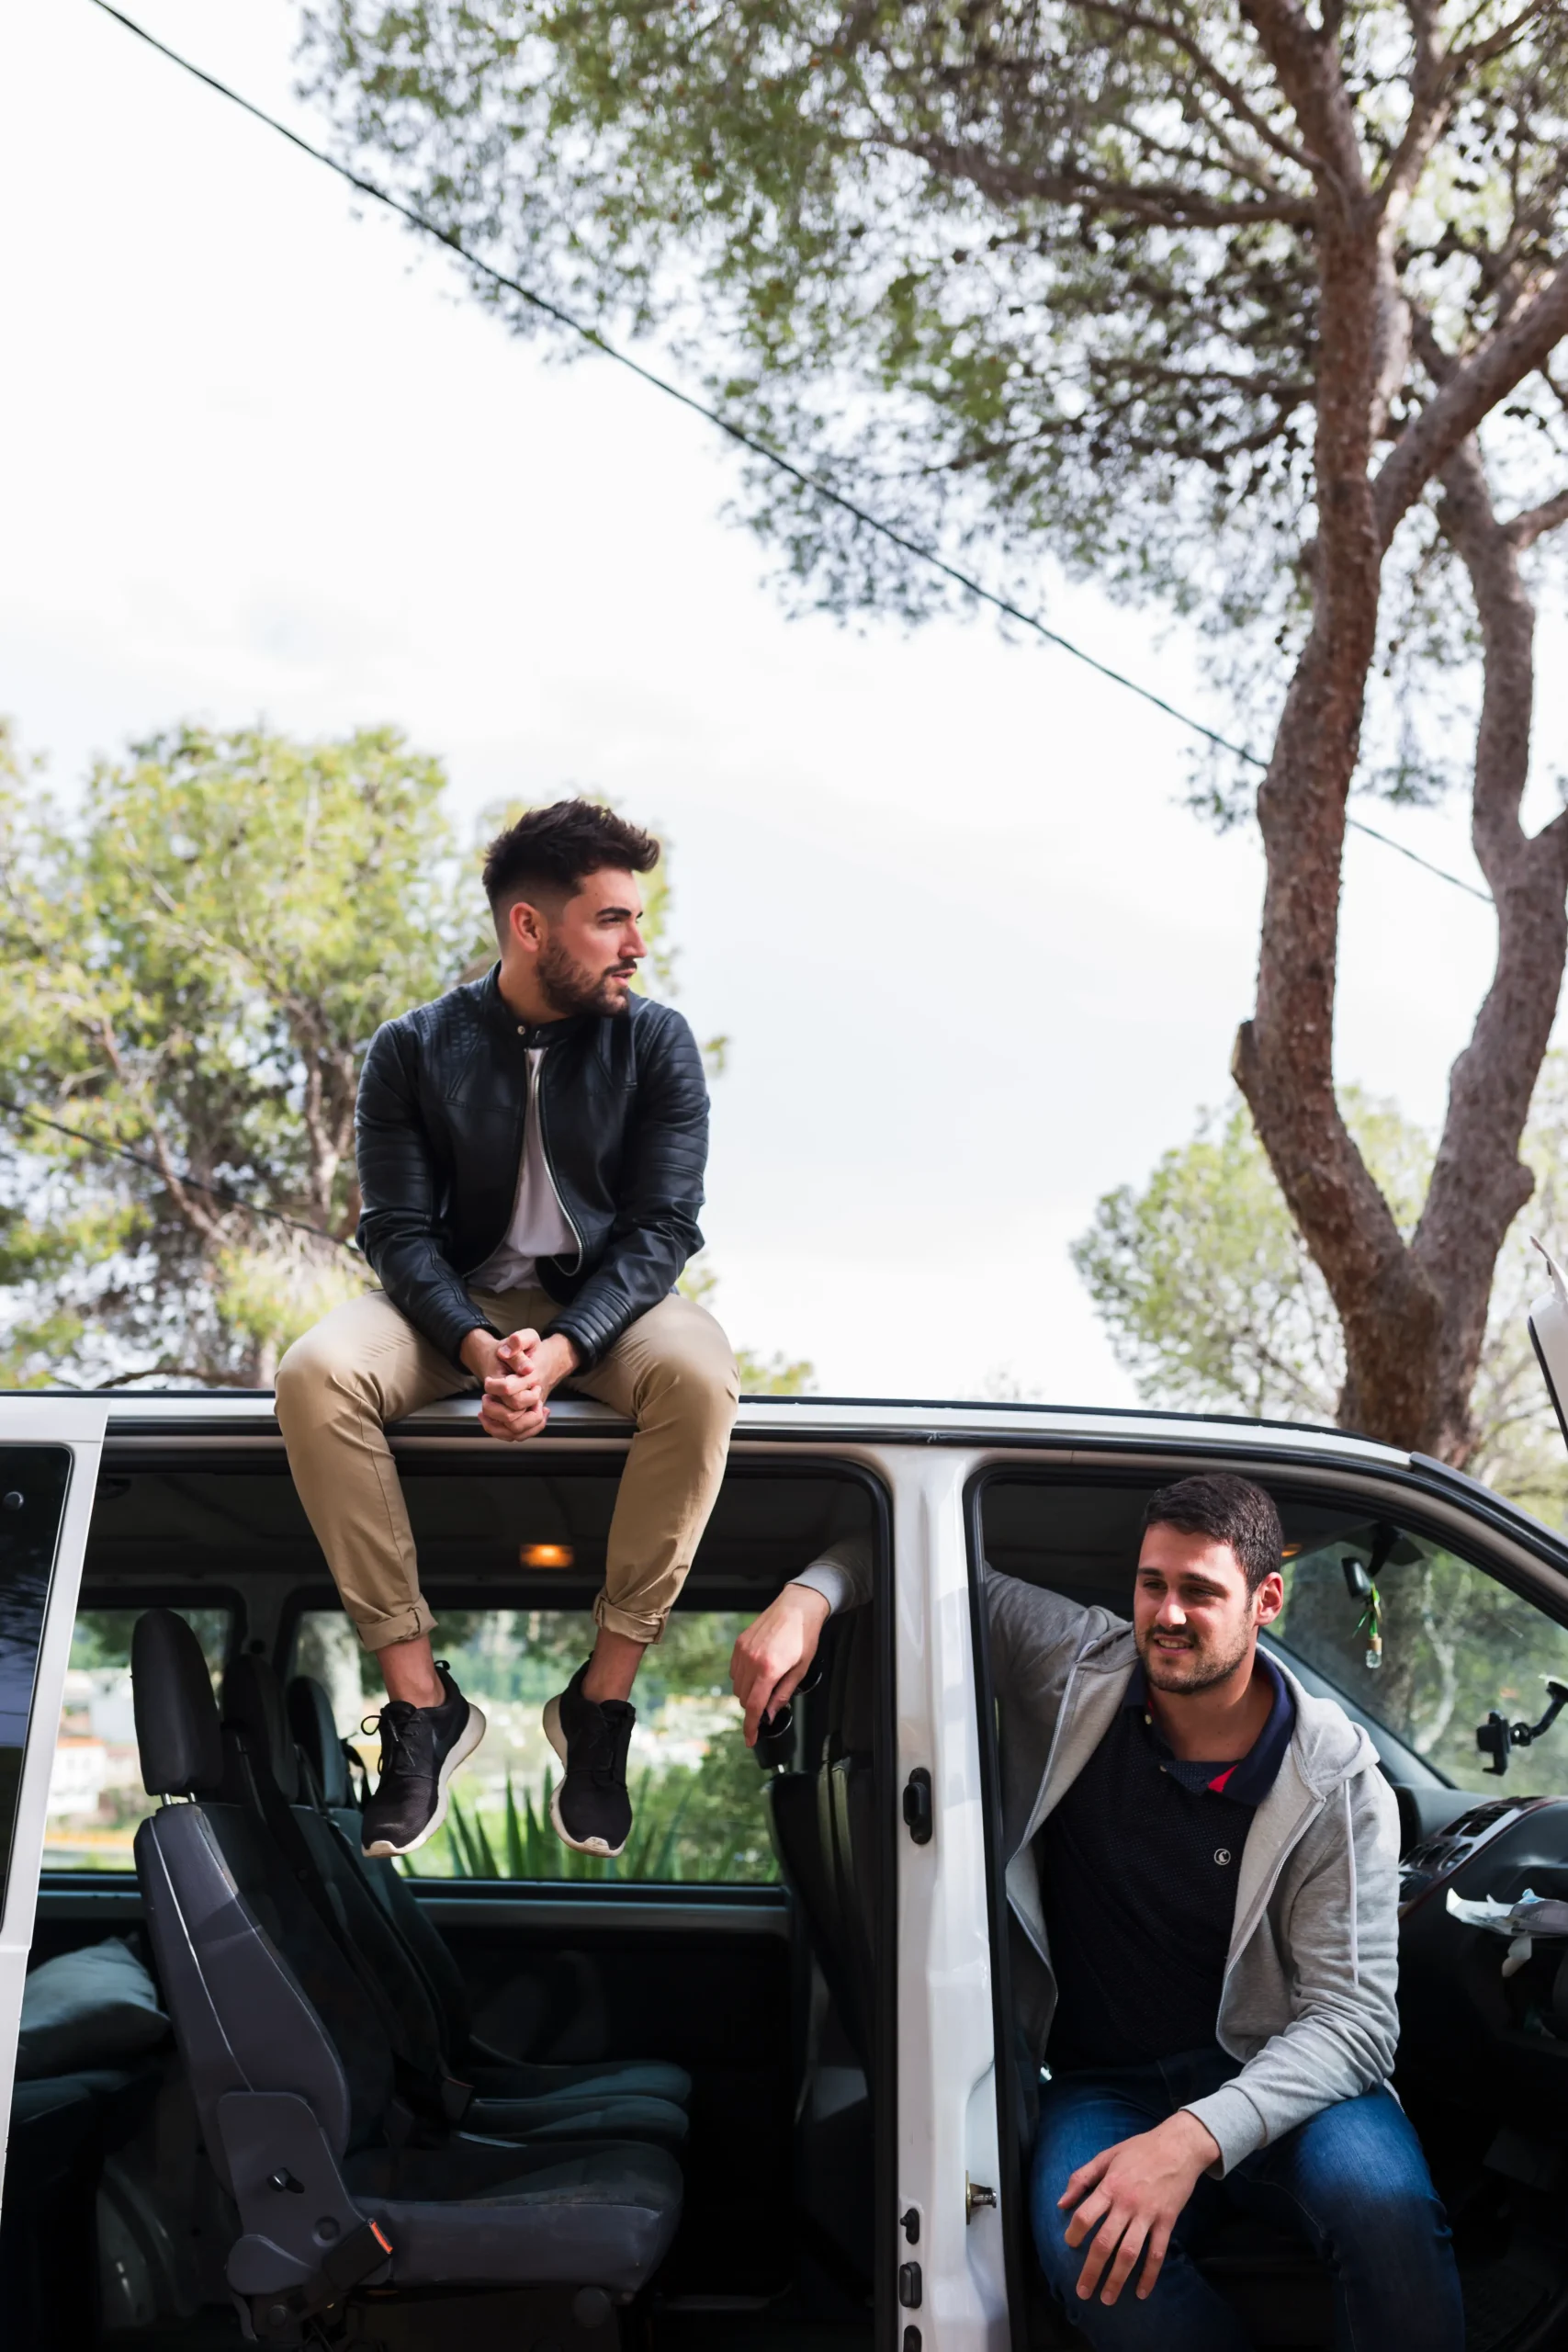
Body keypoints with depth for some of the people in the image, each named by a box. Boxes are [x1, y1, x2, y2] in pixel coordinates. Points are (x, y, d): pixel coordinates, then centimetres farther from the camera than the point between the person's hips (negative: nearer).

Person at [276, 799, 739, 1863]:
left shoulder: (655, 1040, -5)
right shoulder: (415, 1051, -4)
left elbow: (663, 1225, -10)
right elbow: (401, 1229, -8)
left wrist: (558, 1351, -27)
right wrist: (478, 1348, -28)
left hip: (605, 1298, 0)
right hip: (460, 1302, 1)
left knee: (701, 1376, -35)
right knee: (314, 1374, -29)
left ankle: (603, 1697, -23)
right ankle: (421, 1697, -21)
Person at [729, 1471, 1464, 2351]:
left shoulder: (1336, 1782, -9)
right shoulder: (1077, 1669, -2)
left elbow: (1354, 2014, -15)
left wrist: (1198, 2137, -31)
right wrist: (806, 1598, -13)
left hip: (1275, 2080, -1)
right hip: (1107, 2084, 1)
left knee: (1381, 2200, -36)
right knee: (1084, 2246, -34)